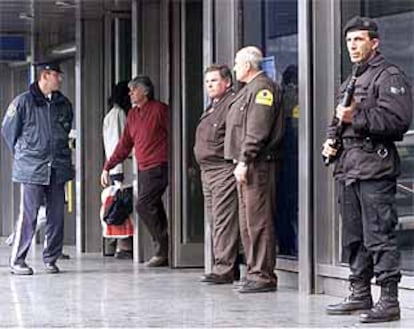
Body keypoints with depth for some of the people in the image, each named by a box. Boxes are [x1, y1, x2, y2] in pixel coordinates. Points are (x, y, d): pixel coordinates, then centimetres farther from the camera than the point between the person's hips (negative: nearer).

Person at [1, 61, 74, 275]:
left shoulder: (64, 104, 10)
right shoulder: (23, 102, -3)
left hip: (58, 169, 5)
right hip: (32, 169, -5)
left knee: (56, 215, 4)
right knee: (28, 215, -6)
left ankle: (51, 259, 15)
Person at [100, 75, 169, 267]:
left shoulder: (159, 110, -7)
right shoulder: (132, 114, 16)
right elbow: (124, 145, 20)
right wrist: (107, 167, 16)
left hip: (158, 167, -8)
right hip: (143, 170, 8)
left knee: (143, 206, -15)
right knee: (153, 209, 6)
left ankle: (163, 250, -7)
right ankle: (164, 252, 10)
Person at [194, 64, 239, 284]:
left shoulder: (232, 104, -11)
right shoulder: (211, 108, 22)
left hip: (224, 170, -11)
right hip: (207, 171, 11)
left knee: (224, 221, -10)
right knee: (214, 222, 11)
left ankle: (224, 268, -10)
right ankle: (223, 267, 15)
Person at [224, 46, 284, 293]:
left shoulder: (262, 88, -11)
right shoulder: (249, 89, 22)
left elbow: (257, 132, -19)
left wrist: (244, 161, -21)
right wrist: (240, 161, 16)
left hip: (258, 164, -11)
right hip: (247, 165, 11)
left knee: (258, 221, -10)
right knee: (248, 222, 13)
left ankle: (264, 275, -9)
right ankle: (255, 272, 18)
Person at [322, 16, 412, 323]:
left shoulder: (389, 76, -5)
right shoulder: (350, 82, 24)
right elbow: (339, 120, 33)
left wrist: (356, 118, -19)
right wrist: (331, 139, 12)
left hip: (375, 168, -9)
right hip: (347, 168, 9)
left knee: (380, 237, -10)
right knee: (354, 238, 13)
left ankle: (389, 301, -9)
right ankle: (360, 295, 21)